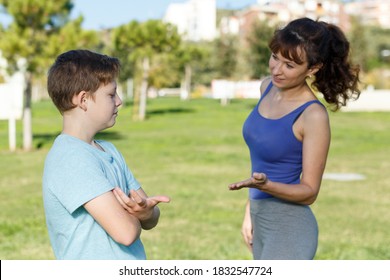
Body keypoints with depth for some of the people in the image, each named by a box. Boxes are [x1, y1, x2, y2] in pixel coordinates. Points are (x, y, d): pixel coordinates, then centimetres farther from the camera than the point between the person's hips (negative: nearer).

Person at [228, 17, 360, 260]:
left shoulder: (314, 116, -20)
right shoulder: (268, 88, 2)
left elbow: (310, 191, -15)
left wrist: (265, 185, -32)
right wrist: (250, 210, 16)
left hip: (289, 228, -8)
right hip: (261, 219, 8)